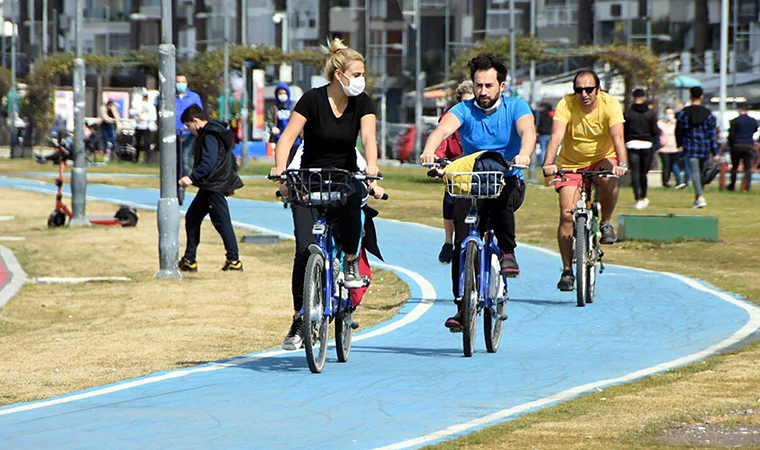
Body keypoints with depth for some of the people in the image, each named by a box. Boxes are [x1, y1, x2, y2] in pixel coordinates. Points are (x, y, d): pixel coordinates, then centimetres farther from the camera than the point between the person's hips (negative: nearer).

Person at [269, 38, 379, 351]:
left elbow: (368, 137, -16)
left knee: (351, 200, -36)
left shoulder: (362, 103, -2)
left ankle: (351, 261, -9)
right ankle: (299, 318, 0)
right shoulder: (313, 100, -9)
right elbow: (288, 137, -15)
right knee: (305, 250, -13)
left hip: (346, 176, 1)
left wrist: (371, 165, -37)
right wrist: (280, 167, -33)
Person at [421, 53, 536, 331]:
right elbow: (444, 128, -22)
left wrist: (524, 153, -47)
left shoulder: (515, 107, -3)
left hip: (508, 181, -1)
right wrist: (429, 150, -45)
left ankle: (508, 252, -13)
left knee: (500, 197, -37)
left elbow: (527, 130, -24)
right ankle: (463, 306, -4)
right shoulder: (464, 110, -2)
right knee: (462, 243, -14)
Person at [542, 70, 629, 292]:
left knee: (610, 180, -35)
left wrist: (622, 163, -46)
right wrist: (549, 163, -46)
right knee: (567, 214, -12)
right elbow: (556, 136, -29)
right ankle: (567, 270, -3)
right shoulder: (566, 105, -18)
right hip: (571, 163, 0)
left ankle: (606, 223, -9)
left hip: (602, 159, 0)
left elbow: (617, 136, -29)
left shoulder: (609, 104, -17)